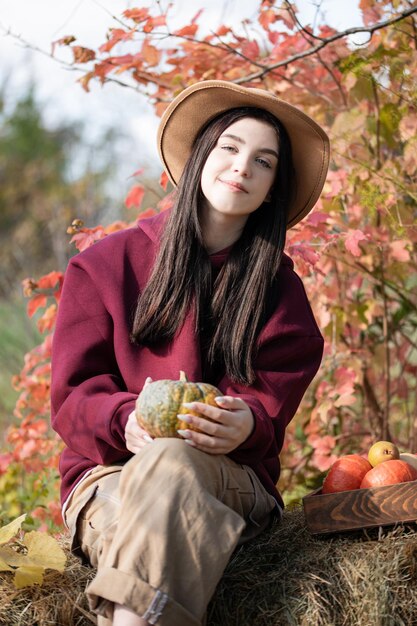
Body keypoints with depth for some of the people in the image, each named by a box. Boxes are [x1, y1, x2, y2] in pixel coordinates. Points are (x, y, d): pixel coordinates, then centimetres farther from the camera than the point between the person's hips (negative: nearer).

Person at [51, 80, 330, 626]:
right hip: (108, 471, 0)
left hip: (230, 478, 0)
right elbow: (73, 396, 4)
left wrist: (245, 424, -25)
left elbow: (269, 404, 2)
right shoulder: (108, 264, 9)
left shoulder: (279, 290, 12)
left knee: (171, 461, -37)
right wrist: (126, 422, -21)